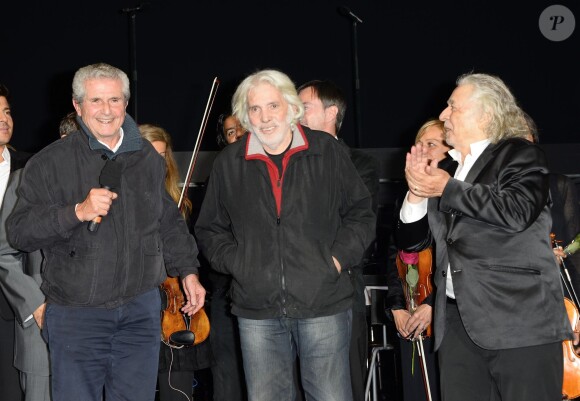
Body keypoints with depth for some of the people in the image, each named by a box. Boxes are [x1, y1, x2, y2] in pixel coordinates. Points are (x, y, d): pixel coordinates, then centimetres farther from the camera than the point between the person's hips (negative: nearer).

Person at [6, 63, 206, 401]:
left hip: (141, 309, 4)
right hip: (76, 314, -3)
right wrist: (77, 212, -22)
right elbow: (19, 231, -11)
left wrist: (188, 270, 16)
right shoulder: (50, 163, -5)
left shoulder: (147, 158, 10)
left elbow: (168, 220, 21)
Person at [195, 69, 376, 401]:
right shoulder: (228, 164, 7)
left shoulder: (328, 152, 2)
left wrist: (340, 258, -4)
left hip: (324, 305, -2)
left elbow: (361, 213, 8)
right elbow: (210, 230, 16)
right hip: (257, 312, 2)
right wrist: (235, 263, 0)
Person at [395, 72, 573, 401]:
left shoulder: (519, 155, 1)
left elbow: (517, 211, -19)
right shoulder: (446, 170, 18)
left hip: (520, 320, -6)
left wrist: (447, 188, -10)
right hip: (457, 321, 6)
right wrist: (418, 193, 1)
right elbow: (411, 241, 21)